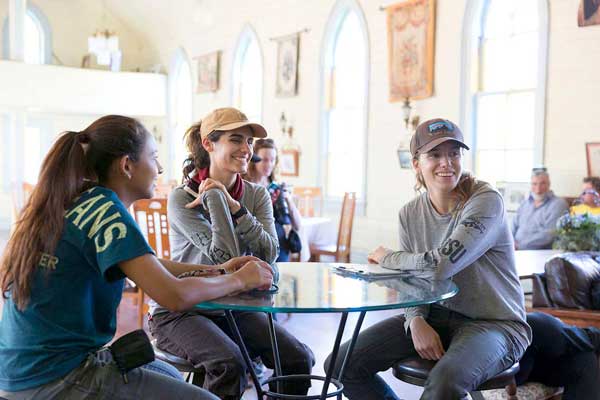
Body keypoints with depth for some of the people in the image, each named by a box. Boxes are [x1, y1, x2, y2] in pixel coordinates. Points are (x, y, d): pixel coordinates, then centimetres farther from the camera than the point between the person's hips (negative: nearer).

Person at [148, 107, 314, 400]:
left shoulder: (257, 195, 2)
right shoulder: (182, 198, -13)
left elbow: (269, 253, -14)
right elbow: (225, 256, -23)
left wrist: (235, 207, -21)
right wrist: (214, 198, -20)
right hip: (180, 311, -5)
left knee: (299, 359, -11)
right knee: (229, 363, -31)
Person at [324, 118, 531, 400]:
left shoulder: (486, 201, -16)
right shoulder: (410, 214, 3)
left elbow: (440, 265, -27)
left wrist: (387, 258, -9)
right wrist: (416, 321, -15)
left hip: (493, 323, -5)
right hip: (435, 316, 6)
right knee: (343, 364, -4)